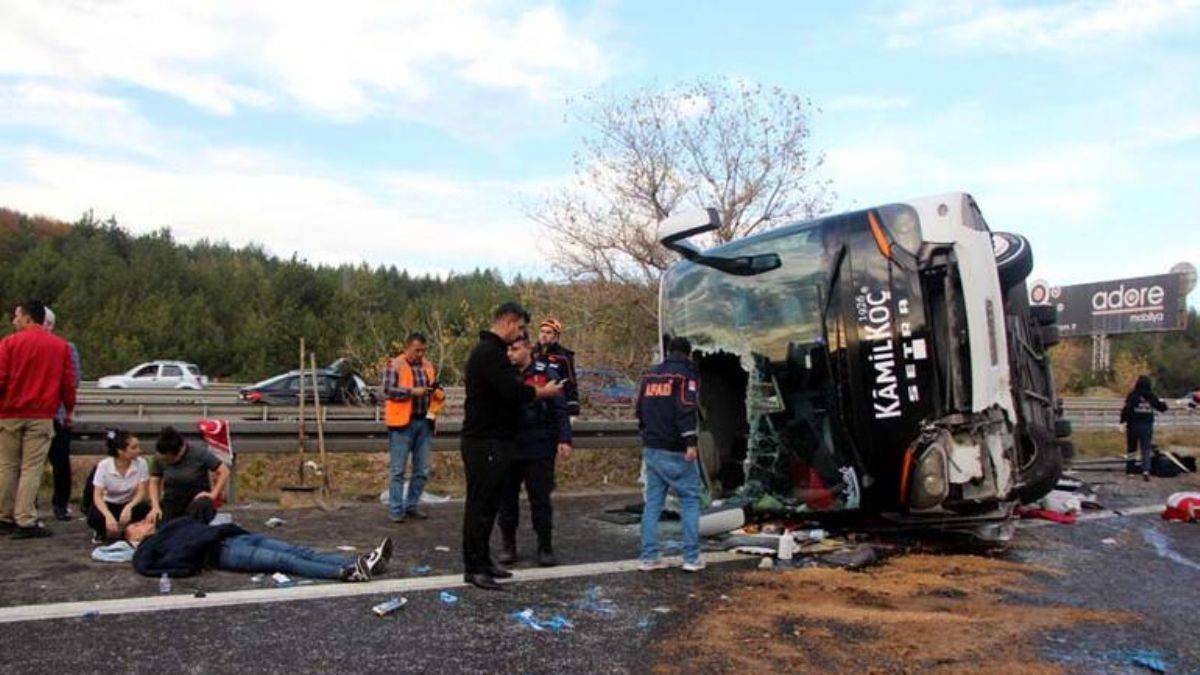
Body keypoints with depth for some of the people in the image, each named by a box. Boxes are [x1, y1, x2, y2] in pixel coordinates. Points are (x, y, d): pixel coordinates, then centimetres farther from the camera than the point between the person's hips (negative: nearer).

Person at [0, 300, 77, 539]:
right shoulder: (61, 346, 3)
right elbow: (69, 383, 4)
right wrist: (68, 411, 15)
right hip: (42, 416, 0)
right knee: (31, 469, 1)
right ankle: (25, 522, -2)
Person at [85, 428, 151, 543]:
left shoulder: (141, 463, -20)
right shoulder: (104, 465, -21)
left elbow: (142, 491, -16)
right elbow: (98, 496, -24)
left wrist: (128, 507, -36)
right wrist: (108, 516, -42)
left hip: (129, 503, 1)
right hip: (108, 504, -1)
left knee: (144, 509, -32)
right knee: (94, 518, -33)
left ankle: (121, 531, -1)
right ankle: (103, 531, 5)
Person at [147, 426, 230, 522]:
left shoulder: (200, 454, -10)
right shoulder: (159, 460, -1)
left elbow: (224, 472, -8)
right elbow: (154, 483, 6)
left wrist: (214, 494, -13)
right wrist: (155, 506, -7)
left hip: (197, 502, -3)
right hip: (171, 506, 3)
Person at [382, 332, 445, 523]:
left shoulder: (429, 367, 13)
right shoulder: (395, 365, -3)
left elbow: (440, 394, 16)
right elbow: (388, 390, -13)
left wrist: (437, 391, -8)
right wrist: (412, 391, -21)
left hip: (424, 422, 6)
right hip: (402, 423, -6)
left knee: (422, 470, 9)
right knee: (398, 470, 0)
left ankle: (411, 505, 21)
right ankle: (396, 509, 7)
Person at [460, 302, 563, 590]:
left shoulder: (490, 351, 19)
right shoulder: (489, 352, -17)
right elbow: (512, 391, -23)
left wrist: (533, 390, 9)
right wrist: (543, 392, -8)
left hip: (492, 439, 11)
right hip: (485, 442, -11)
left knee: (488, 502, 15)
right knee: (480, 504, -4)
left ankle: (482, 560, 23)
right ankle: (473, 567, 3)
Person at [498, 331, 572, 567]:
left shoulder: (546, 373, -4)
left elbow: (560, 410, -4)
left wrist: (564, 439, -12)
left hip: (538, 449, -3)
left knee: (540, 499, 2)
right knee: (507, 498, 9)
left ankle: (545, 547, 14)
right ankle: (508, 545, 22)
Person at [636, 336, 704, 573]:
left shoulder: (650, 375, 15)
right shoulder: (686, 374, -5)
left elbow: (640, 409, 19)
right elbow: (687, 410, -17)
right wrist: (691, 441, -21)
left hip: (651, 448, 6)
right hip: (676, 451, -6)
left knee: (653, 502, 9)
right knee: (690, 499, 2)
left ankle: (648, 556, 7)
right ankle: (691, 558, 0)